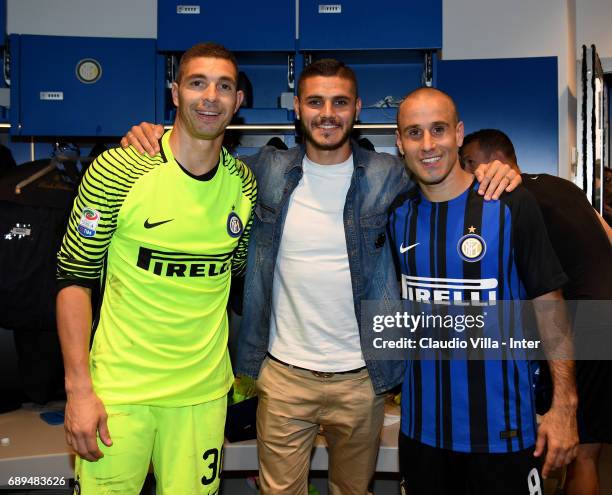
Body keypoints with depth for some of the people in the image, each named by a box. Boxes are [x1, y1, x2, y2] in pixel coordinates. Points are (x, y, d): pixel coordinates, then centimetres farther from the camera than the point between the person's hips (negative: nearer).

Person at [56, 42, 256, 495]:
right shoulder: (118, 170, -12)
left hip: (204, 389, 3)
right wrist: (78, 389, -12)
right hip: (119, 388, -3)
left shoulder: (244, 183, 0)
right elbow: (75, 277, -8)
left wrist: (241, 369, 9)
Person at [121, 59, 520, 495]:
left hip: (362, 377, 0)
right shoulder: (268, 171, -2)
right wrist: (150, 137, -5)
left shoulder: (388, 176, -5)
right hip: (283, 374, 0)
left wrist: (499, 169, -15)